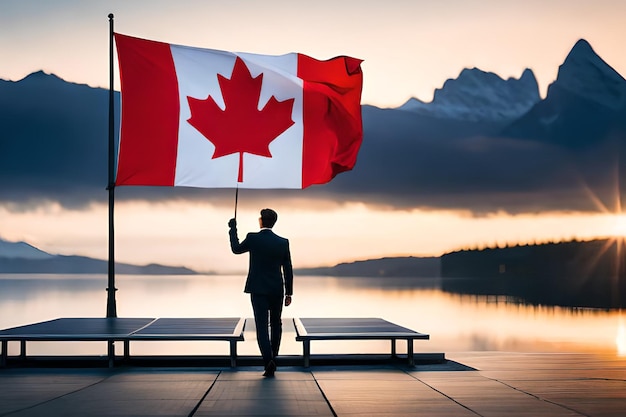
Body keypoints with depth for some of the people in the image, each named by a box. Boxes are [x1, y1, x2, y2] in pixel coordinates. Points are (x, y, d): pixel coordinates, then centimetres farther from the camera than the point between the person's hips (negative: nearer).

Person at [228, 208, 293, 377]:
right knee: (276, 325, 19)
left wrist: (232, 229, 23)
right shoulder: (283, 242, -2)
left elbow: (236, 249, 11)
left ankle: (268, 360, -20)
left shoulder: (253, 238, -8)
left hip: (258, 290, -2)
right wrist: (289, 293, 9)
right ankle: (272, 358, 27)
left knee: (262, 327, -3)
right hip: (277, 290, 2)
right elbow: (288, 270, 1)